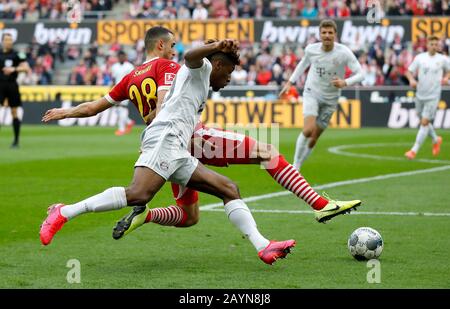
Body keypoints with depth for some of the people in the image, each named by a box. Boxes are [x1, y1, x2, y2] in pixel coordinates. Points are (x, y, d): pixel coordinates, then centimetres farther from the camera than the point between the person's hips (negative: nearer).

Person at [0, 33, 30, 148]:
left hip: (12, 85, -2)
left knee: (14, 112, 3)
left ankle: (16, 140, 10)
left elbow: (26, 67, -8)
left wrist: (14, 69, -19)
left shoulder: (17, 54, 0)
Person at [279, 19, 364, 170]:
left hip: (330, 99, 1)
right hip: (312, 93, -1)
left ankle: (297, 166, 22)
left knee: (313, 140, 3)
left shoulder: (344, 52, -17)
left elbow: (360, 74, -17)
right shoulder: (311, 49, -10)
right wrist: (290, 82, 12)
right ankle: (295, 166, -10)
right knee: (308, 130, -24)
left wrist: (345, 82, -35)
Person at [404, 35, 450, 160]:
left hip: (433, 96, -3)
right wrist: (411, 80, -16)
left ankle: (414, 150, -8)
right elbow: (409, 71, 4)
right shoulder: (420, 58, 0)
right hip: (420, 95, 3)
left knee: (425, 122, -11)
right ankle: (436, 140, 42)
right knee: (423, 121, 15)